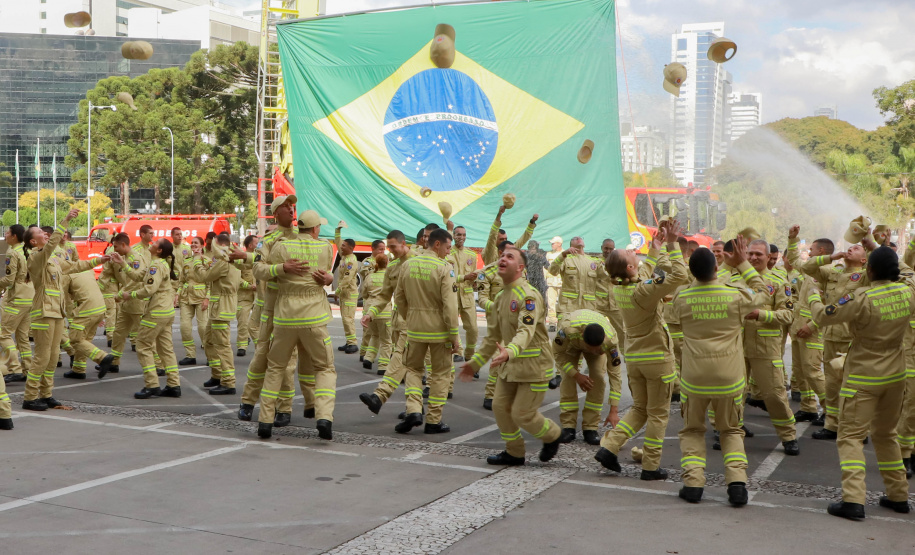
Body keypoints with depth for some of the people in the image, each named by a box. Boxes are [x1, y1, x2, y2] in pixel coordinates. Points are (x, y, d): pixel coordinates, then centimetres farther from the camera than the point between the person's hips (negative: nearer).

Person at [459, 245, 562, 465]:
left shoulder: (528, 296, -19)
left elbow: (526, 331, -34)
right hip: (510, 364, 8)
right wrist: (475, 362, 15)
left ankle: (552, 437, 26)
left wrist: (509, 352, -52)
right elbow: (493, 335, 17)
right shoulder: (501, 298, 10)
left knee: (522, 414, -4)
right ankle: (514, 453, 24)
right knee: (500, 406, 6)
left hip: (534, 365, -8)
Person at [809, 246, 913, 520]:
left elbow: (822, 316, -15)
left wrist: (813, 295, 5)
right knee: (886, 433, 21)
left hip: (863, 377, -6)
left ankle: (853, 500, -13)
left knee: (851, 436, -3)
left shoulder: (862, 299, -22)